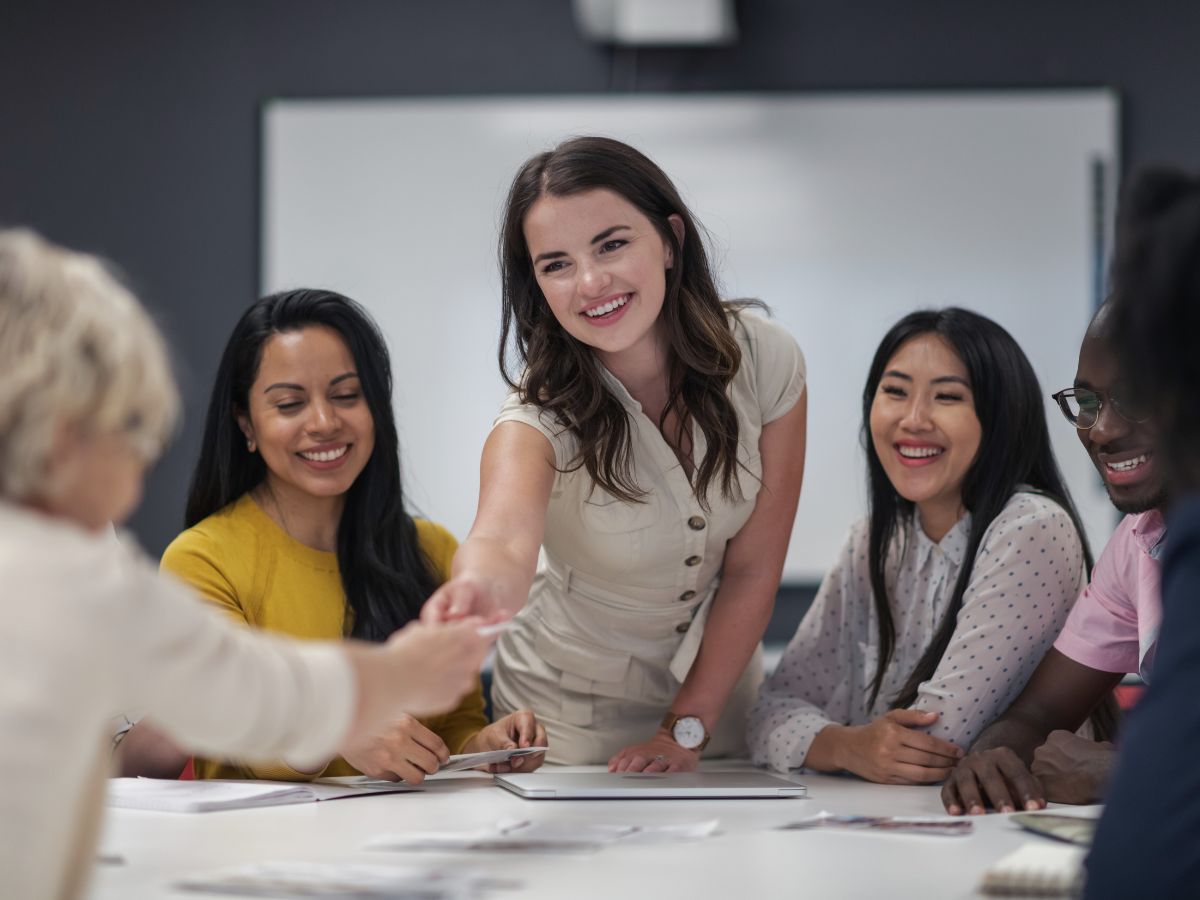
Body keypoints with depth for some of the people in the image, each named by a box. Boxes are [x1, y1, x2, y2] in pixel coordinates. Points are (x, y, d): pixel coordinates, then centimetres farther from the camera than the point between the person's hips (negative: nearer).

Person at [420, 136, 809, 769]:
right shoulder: (542, 414, -23)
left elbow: (752, 570, -9)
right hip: (571, 711, -2)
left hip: (715, 685, 2)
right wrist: (482, 588, -68)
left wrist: (686, 729, -13)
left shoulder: (764, 361, -15)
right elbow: (504, 536, -45)